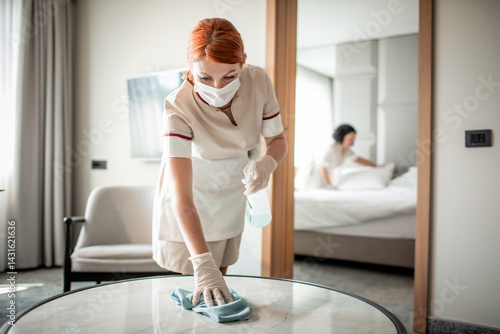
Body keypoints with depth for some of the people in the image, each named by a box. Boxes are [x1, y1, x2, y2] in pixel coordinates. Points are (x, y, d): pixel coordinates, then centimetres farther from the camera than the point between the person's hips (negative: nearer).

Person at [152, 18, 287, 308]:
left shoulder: (259, 82, -21)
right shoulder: (178, 107, -33)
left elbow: (278, 140, -6)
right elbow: (181, 196, -39)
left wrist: (266, 164, -30)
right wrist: (202, 264, -47)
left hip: (231, 198, 4)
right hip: (188, 209, -3)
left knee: (219, 278, 15)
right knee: (194, 291, 2)